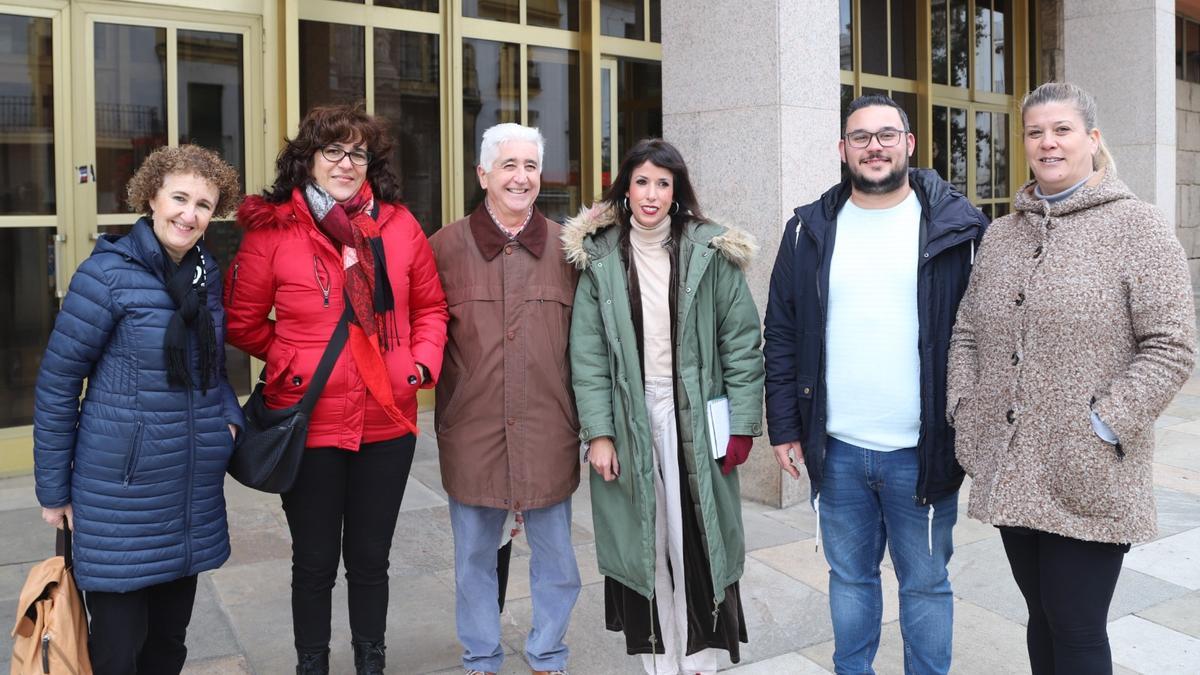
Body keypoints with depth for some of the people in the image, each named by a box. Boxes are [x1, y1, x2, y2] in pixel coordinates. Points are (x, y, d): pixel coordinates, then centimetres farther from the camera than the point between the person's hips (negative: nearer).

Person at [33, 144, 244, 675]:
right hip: (122, 492, -5)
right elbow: (57, 381, -8)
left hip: (195, 488, 6)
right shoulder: (107, 274, -12)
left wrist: (229, 418, 0)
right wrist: (53, 490, -5)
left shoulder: (207, 274, 6)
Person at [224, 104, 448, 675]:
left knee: (370, 558, 17)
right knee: (315, 562, 12)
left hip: (388, 421, 2)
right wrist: (296, 359, 3)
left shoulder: (398, 224, 3)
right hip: (310, 423, -2)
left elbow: (430, 306, 10)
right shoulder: (272, 228, -5)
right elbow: (242, 321, 3)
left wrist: (424, 361, -4)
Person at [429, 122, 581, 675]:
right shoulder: (446, 246, 0)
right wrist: (445, 407, -2)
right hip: (471, 431, 0)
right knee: (473, 557, 14)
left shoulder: (567, 247, 3)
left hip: (548, 433, 1)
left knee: (555, 557, 12)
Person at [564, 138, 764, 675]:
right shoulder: (601, 259, 2)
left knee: (697, 542, 3)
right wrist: (598, 433, -7)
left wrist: (742, 424, -5)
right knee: (643, 545, 7)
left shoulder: (711, 253, 0)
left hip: (695, 421, -1)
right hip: (629, 423, 1)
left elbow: (741, 340, 0)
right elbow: (587, 353, -1)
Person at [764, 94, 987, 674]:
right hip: (834, 450, 2)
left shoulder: (956, 225, -2)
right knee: (849, 577, 18)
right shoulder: (810, 229, 5)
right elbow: (781, 335, 6)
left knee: (925, 584, 13)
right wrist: (783, 425, 2)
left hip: (923, 451, -2)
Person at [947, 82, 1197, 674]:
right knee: (1041, 617, 18)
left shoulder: (1137, 227, -5)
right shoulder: (1001, 235, 11)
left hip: (1087, 481, -5)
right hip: (1009, 475, 5)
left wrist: (1104, 427, -15)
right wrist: (966, 412, 2)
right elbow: (967, 332, 14)